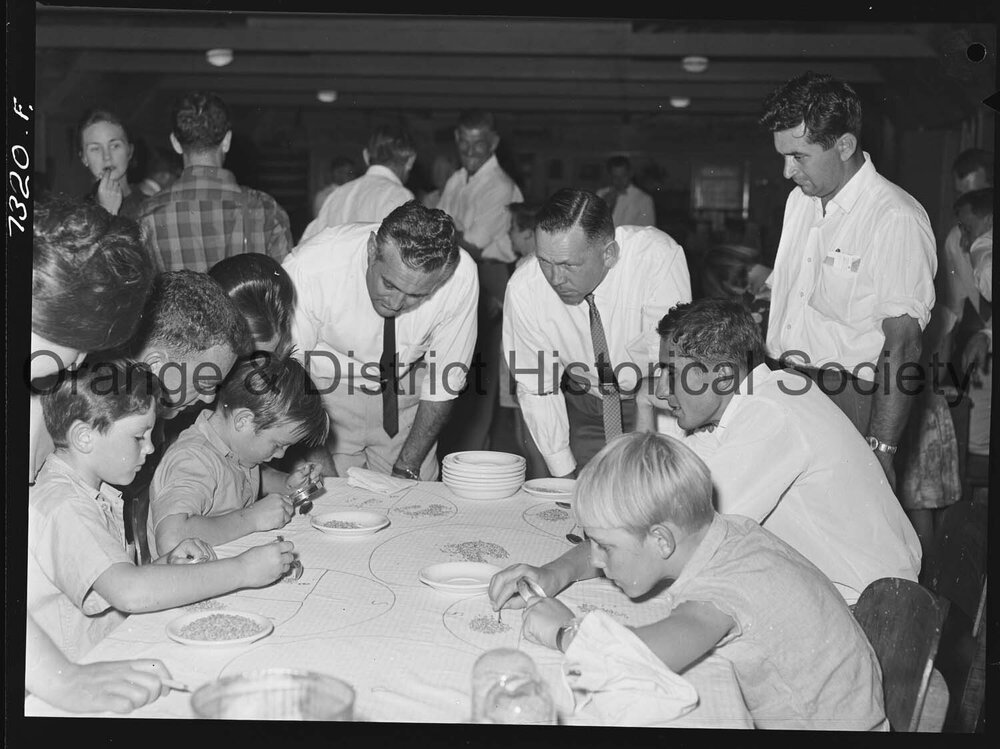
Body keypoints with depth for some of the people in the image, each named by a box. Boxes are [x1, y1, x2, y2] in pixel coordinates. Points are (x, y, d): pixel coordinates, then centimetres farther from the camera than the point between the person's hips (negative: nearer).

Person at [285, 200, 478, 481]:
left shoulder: (460, 276, -26)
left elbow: (443, 384, -13)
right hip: (325, 392, -2)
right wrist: (324, 469, -26)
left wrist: (406, 469, -14)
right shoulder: (311, 267, -32)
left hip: (402, 396, 2)